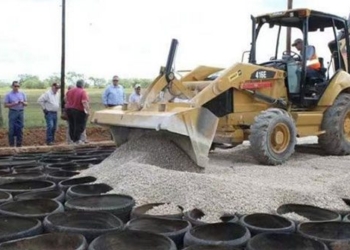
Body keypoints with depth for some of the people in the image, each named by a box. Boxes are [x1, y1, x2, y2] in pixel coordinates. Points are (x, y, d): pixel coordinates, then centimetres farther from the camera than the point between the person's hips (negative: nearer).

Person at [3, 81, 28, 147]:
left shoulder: (22, 94, 7)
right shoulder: (8, 95, -1)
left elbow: (26, 103, 9)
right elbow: (5, 105, -3)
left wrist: (22, 102, -14)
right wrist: (14, 104, -17)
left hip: (20, 112, 3)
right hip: (12, 112, -3)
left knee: (20, 129, 5)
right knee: (12, 129, -2)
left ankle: (19, 144, 13)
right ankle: (11, 144, 6)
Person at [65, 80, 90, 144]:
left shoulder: (70, 91, 6)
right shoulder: (83, 92, -14)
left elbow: (66, 99, 17)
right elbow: (85, 102, -23)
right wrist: (88, 111, -21)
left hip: (69, 109, 7)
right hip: (79, 111, -7)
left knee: (72, 125, 15)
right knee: (79, 126, 1)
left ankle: (72, 138, 22)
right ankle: (76, 140, 0)